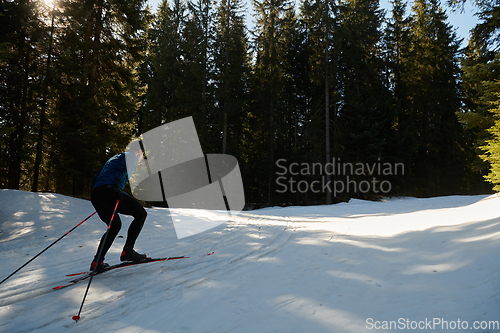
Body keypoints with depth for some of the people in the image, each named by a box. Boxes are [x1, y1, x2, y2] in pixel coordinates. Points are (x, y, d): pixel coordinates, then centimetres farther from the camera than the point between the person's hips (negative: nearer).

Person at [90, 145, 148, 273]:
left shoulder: (114, 158, 36)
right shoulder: (131, 156, 10)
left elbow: (96, 179, 37)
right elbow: (122, 169, -11)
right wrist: (116, 188, -20)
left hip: (95, 195, 9)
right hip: (109, 191, -9)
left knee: (115, 226, 22)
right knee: (141, 214, 4)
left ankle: (97, 262, 16)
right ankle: (127, 251, -4)